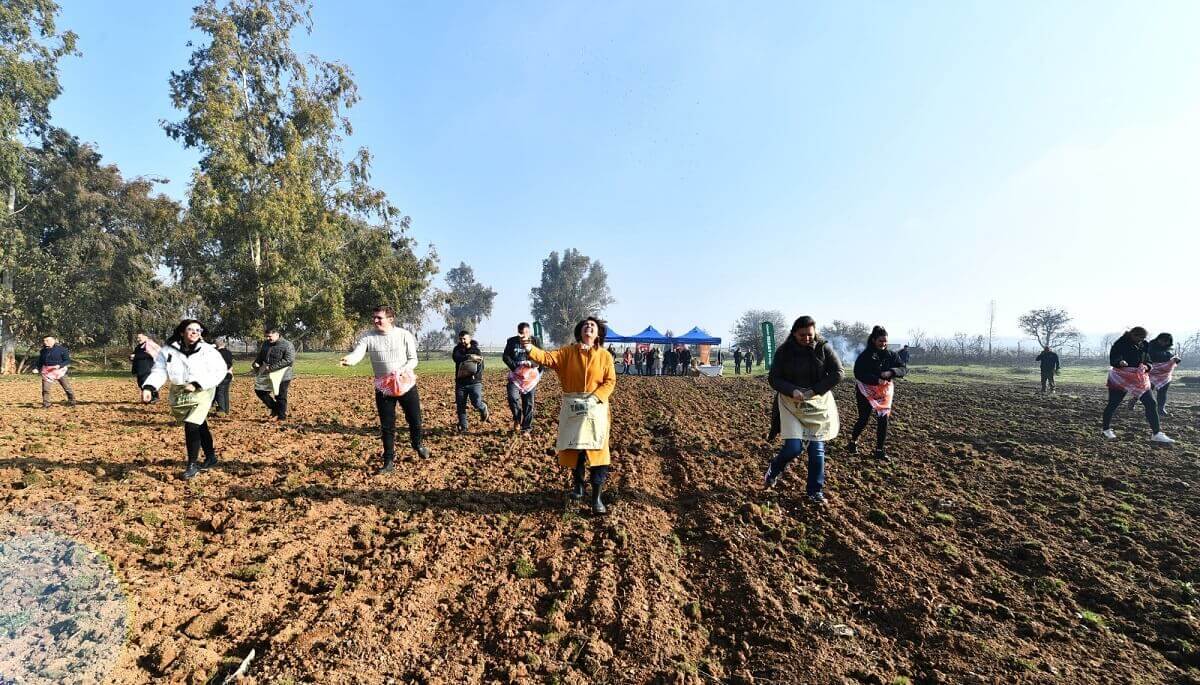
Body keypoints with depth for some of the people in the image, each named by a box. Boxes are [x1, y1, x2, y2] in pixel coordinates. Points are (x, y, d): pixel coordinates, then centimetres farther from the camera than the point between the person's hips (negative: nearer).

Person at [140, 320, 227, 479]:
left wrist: (196, 384, -20)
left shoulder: (208, 350, -8)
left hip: (200, 393, -4)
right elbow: (159, 370, -5)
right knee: (200, 427, 16)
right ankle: (211, 457, 33)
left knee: (191, 427, -13)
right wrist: (148, 387, -23)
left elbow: (219, 372, -12)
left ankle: (192, 465, 2)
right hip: (179, 394, 4)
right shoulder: (168, 350, 1)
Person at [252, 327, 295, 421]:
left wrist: (272, 367, -24)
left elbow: (289, 360, -22)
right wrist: (256, 363, -1)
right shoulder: (265, 344, 9)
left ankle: (282, 417, 15)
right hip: (267, 373, 7)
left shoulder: (287, 345, -14)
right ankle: (274, 408, 24)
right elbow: (260, 356, 22)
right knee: (259, 390, 9)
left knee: (280, 396, 0)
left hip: (282, 375, -7)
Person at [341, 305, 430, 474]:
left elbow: (413, 359, -4)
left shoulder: (404, 335, -8)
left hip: (406, 384, 0)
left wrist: (402, 371, -22)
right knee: (387, 426, 7)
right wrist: (348, 359, -46)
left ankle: (418, 444, 40)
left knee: (415, 419, 8)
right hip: (383, 388, 1)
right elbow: (357, 353, -23)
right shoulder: (368, 338, -7)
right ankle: (389, 462, 20)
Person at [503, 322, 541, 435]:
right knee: (513, 397, -20)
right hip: (515, 375, 1)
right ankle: (517, 419, 6)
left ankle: (526, 428, 15)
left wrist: (531, 364, -23)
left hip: (530, 376, 0)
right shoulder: (511, 341, 4)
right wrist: (515, 366, -14)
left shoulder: (535, 342, 0)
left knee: (528, 403, 3)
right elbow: (505, 357, 2)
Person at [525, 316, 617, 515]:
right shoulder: (568, 351, 3)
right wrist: (531, 349, -29)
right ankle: (577, 486, 31)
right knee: (574, 448, 10)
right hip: (572, 407, 2)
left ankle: (597, 498, 1)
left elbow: (610, 382, -4)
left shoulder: (605, 356, 0)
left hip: (596, 407, -1)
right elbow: (548, 358, -10)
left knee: (597, 450, -5)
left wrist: (594, 398, -18)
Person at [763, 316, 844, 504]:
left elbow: (837, 373, -6)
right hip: (791, 403, -1)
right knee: (793, 447, -11)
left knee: (817, 449, 2)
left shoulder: (824, 348, -5)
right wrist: (792, 391, -21)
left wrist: (815, 390, -15)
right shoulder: (783, 351, -6)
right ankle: (774, 470, 19)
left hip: (818, 403, 1)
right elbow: (773, 378, -4)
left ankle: (815, 491, 19)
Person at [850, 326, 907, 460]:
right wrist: (876, 380, -30)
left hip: (884, 391, 4)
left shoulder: (891, 355, 1)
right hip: (866, 391, -4)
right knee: (863, 419, 1)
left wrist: (891, 372, -23)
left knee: (883, 419, 0)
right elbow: (858, 373, -19)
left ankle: (879, 450, 11)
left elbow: (904, 369, -3)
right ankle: (853, 442, 25)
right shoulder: (865, 355, -12)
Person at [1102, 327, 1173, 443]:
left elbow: (1148, 360, 15)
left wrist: (1146, 366, -9)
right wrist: (1120, 362, -36)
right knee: (1112, 404, 1)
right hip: (1120, 378, -5)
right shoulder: (1120, 344, -8)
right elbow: (1112, 360, -14)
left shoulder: (1143, 345, 7)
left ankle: (1157, 434, 0)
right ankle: (1107, 429, 18)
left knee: (1151, 403, -5)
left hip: (1139, 378, 5)